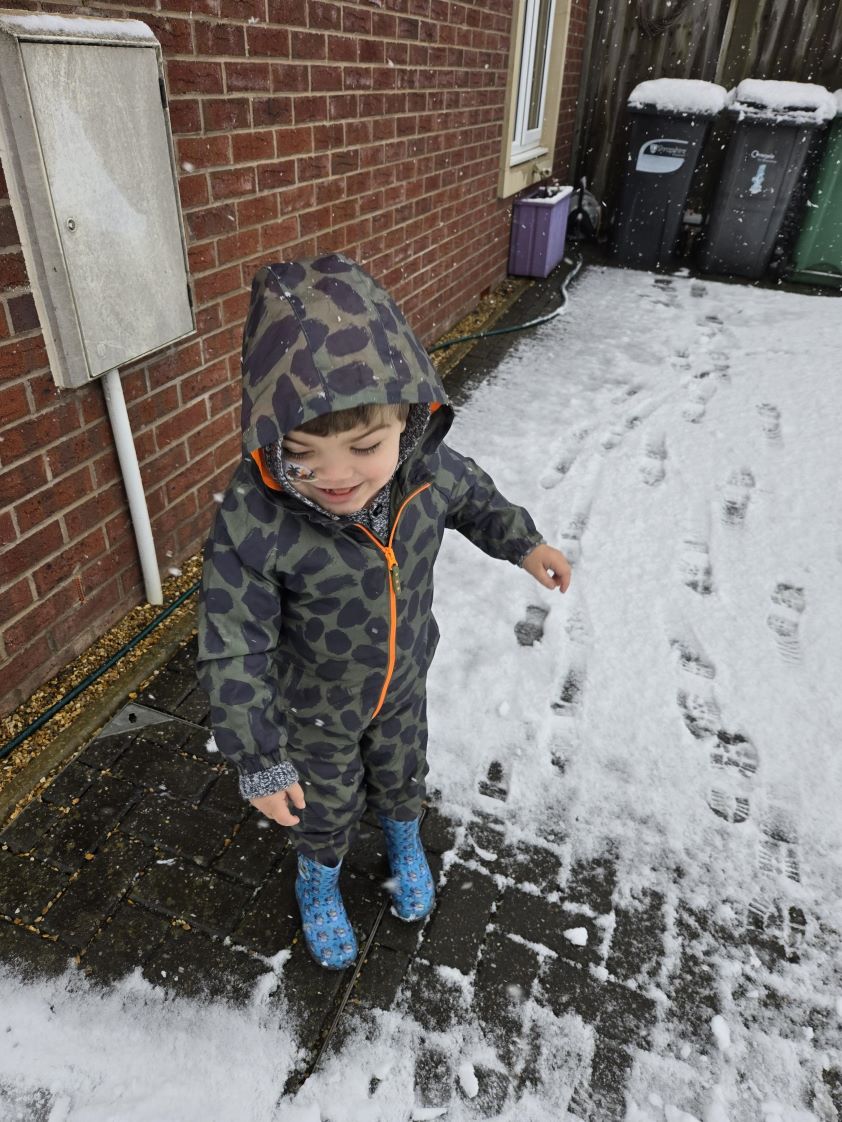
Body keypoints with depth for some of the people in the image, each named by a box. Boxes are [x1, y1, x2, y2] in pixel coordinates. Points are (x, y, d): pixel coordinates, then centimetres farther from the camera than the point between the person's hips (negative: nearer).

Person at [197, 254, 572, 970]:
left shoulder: (429, 470, -27)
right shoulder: (253, 524, -38)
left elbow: (473, 498, 0)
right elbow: (234, 652, -27)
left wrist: (523, 543, 4)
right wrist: (259, 759, -23)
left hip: (403, 679, 3)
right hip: (314, 705, -3)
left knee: (401, 770, 31)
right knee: (327, 800, 24)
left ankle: (403, 835, 67)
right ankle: (320, 875, 60)